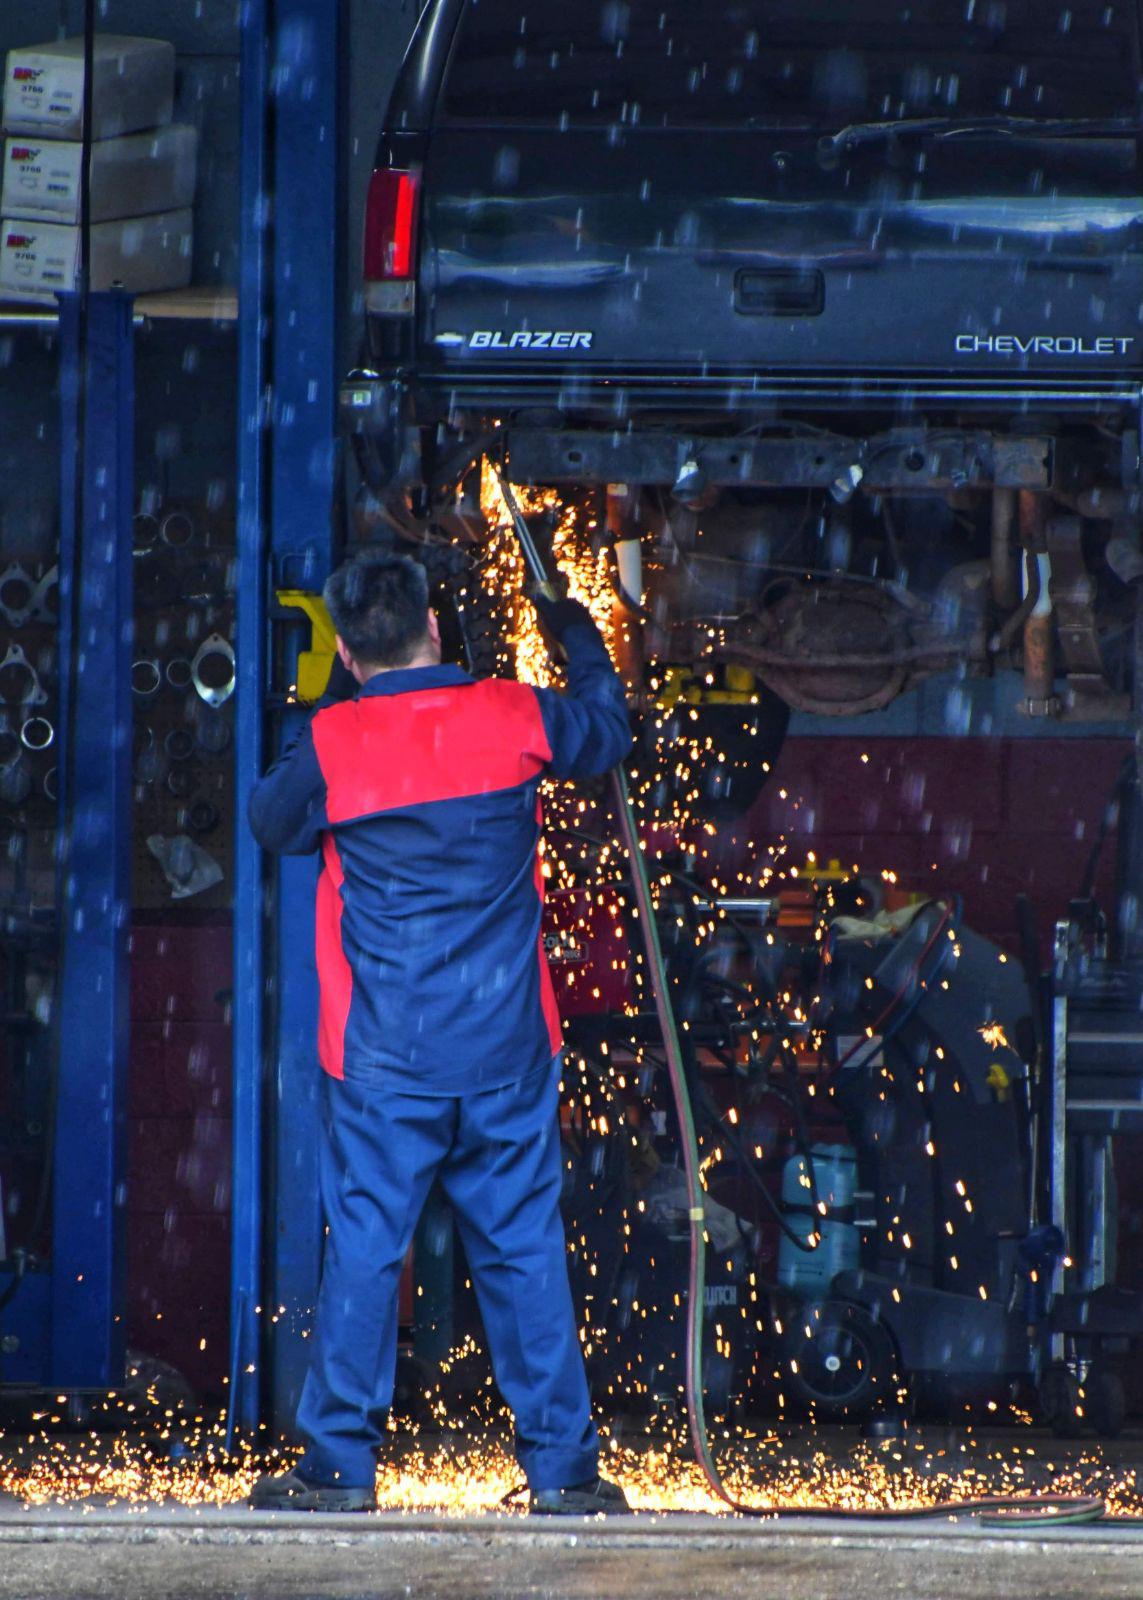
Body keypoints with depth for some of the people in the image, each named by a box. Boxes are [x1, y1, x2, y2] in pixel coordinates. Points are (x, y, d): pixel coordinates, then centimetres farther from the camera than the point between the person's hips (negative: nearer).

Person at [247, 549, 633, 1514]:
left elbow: (273, 823, 12)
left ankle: (340, 1467, 4)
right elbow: (608, 727, 19)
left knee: (364, 1252, 3)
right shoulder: (514, 718, -3)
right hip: (507, 1052, 2)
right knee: (525, 1251, 7)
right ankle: (562, 1466, 8)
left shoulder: (333, 743, -8)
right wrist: (582, 637, 37)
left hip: (385, 1058, -2)